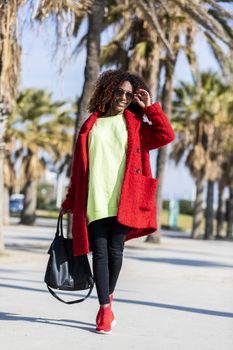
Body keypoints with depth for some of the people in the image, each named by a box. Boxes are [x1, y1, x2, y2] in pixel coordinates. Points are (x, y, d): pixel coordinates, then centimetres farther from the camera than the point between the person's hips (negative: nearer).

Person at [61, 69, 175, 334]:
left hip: (123, 200, 0)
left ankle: (107, 299, 21)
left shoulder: (135, 125, 13)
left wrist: (150, 107, 3)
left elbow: (166, 135, -2)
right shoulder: (91, 125, 15)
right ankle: (105, 309, -4)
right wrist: (70, 200, 15)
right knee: (99, 252, -5)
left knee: (115, 251, 0)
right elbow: (78, 165, 16)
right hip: (94, 200, 1)